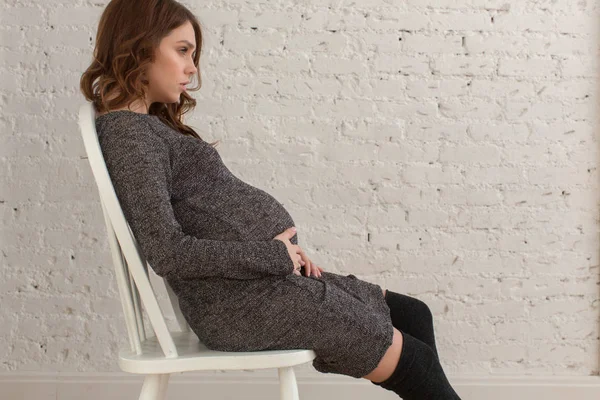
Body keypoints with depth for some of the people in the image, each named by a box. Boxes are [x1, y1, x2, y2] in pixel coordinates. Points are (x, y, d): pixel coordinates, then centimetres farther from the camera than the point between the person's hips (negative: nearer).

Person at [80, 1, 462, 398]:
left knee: (414, 316, 12)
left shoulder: (152, 124, 16)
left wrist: (285, 249, 3)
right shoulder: (127, 131, -14)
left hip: (266, 277, 10)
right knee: (415, 363, -1)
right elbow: (168, 252, -23)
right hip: (245, 303, -10)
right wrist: (275, 254, -15)